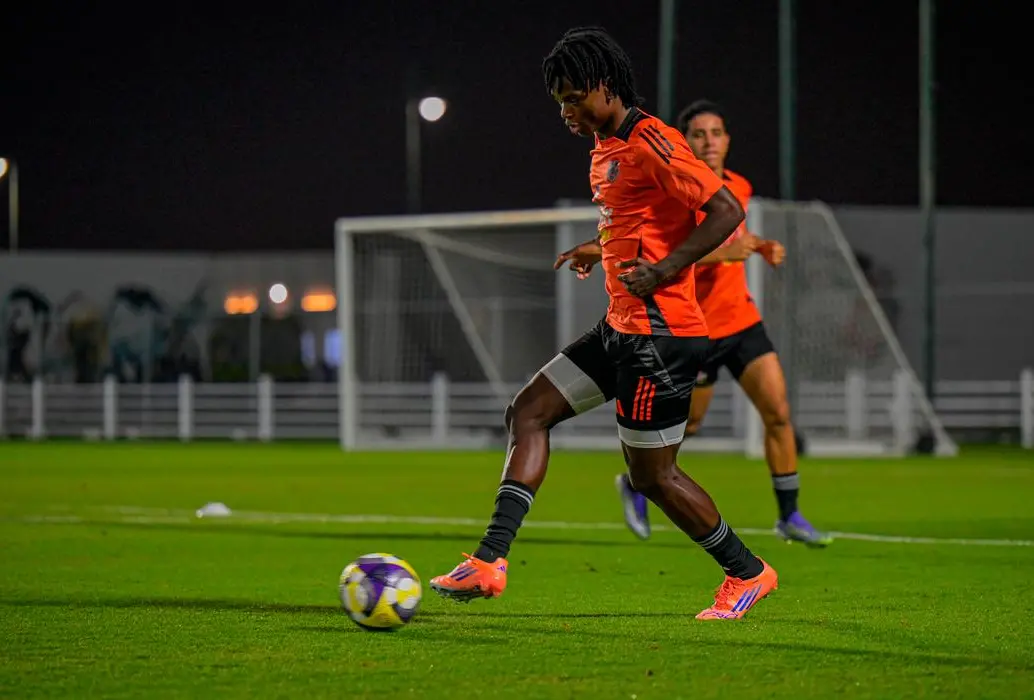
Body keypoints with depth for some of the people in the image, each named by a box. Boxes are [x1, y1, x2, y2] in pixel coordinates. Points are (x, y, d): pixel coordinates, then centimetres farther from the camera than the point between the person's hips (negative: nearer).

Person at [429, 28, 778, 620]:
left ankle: (748, 574, 15)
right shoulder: (607, 148, 14)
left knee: (652, 475, -2)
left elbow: (727, 211, -20)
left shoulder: (650, 142, -15)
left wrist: (662, 270, -25)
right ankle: (490, 561, -1)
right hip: (623, 328, 10)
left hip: (660, 332, -10)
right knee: (529, 410, 4)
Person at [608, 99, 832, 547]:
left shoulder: (738, 187, 6)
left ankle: (789, 517, 5)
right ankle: (636, 483, 35)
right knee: (686, 424, 7)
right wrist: (721, 253, -35)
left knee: (778, 413, -4)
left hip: (742, 320, 5)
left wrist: (762, 246, 7)